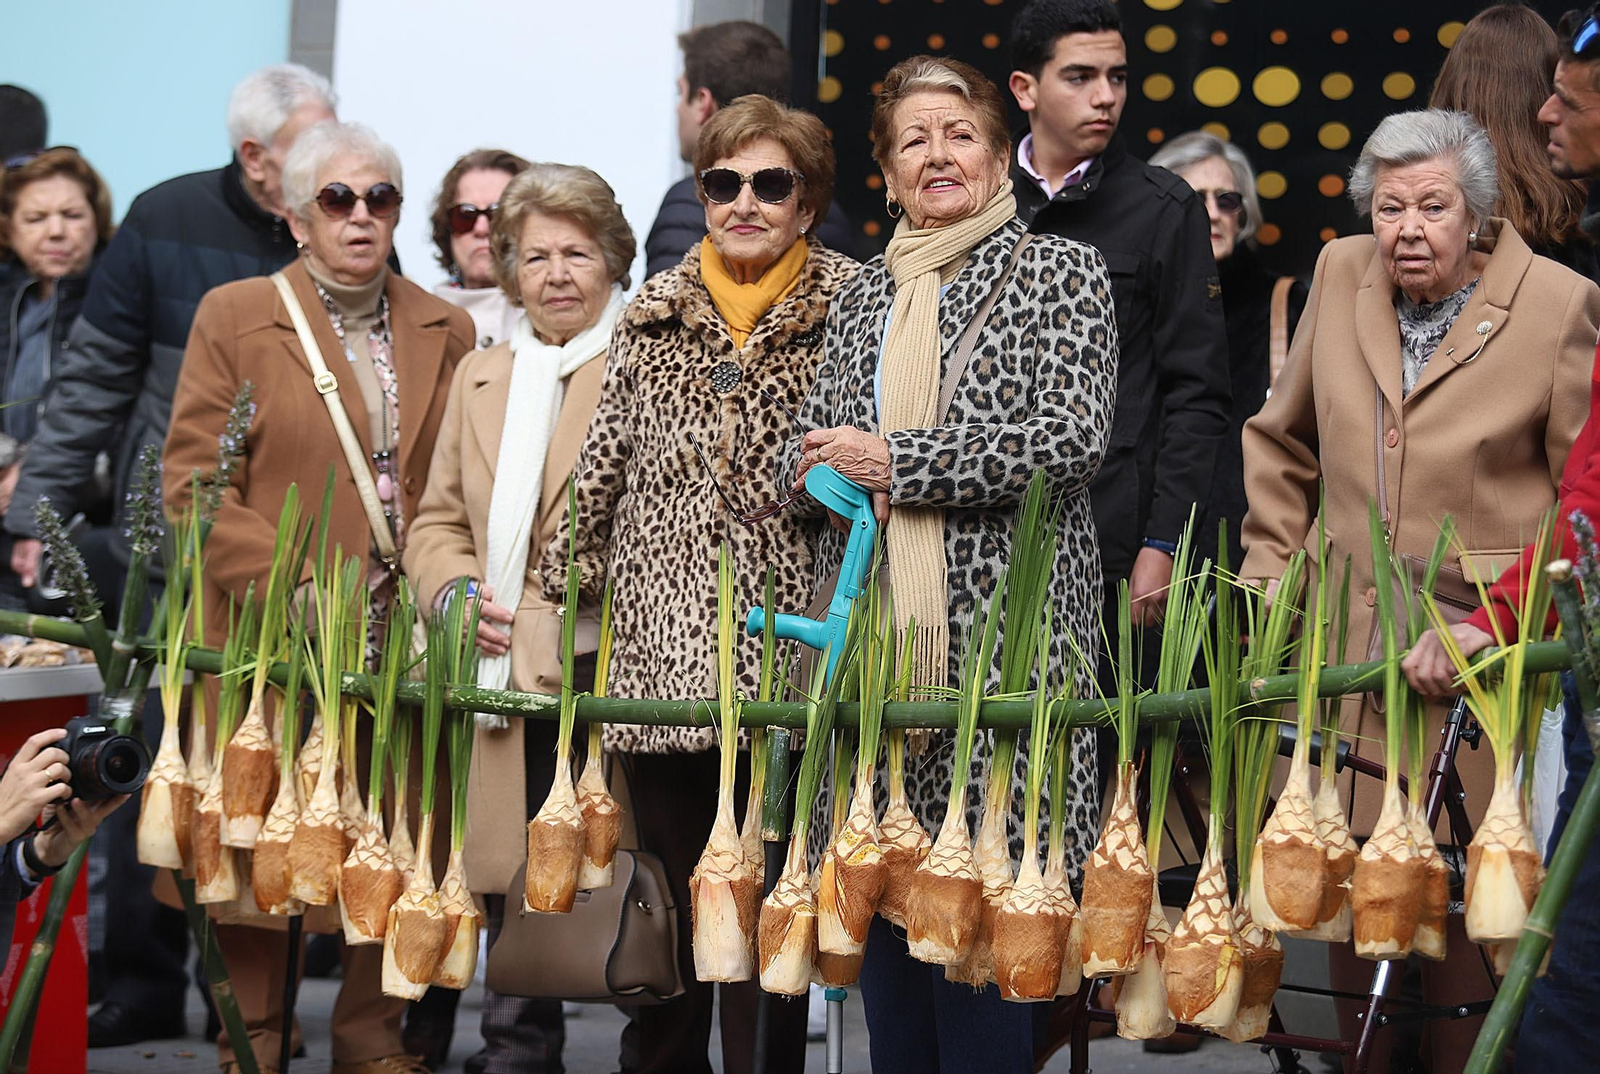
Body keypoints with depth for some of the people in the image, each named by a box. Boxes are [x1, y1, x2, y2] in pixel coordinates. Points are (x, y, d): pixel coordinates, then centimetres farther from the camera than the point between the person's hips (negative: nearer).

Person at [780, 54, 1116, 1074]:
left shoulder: (1063, 271, 3)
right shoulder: (865, 296, 18)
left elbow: (1075, 436, -10)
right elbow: (807, 451, 19)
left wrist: (895, 460, -12)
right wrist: (832, 469, -7)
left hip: (1002, 635, -5)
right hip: (874, 636, 5)